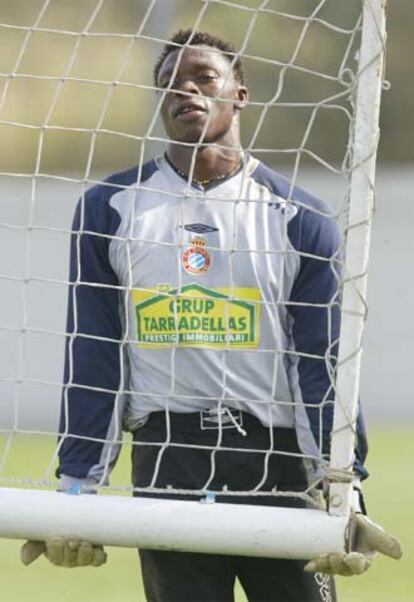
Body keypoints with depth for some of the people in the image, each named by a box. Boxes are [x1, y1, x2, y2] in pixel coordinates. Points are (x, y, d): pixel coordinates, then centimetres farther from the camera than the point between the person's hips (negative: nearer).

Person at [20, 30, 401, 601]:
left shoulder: (299, 217, 6)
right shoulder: (110, 209, 8)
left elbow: (322, 365, 1)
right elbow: (92, 361, 7)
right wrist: (75, 490, -1)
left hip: (276, 465, 0)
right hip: (164, 463, 0)